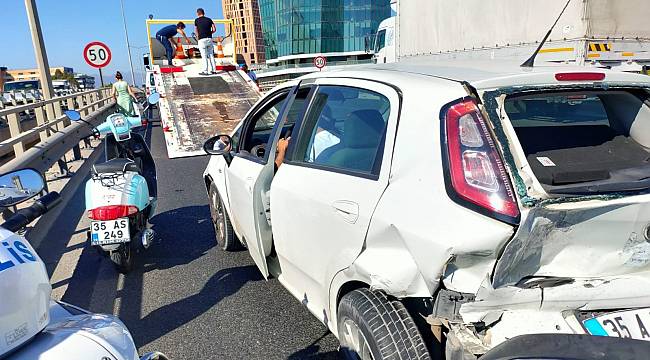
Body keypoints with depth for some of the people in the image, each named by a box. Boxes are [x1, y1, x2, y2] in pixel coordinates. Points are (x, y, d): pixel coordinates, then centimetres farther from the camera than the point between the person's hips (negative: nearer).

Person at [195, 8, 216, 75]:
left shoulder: (197, 20, 2)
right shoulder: (209, 19, 9)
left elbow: (196, 31, 5)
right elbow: (214, 29, 3)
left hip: (202, 40, -3)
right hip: (209, 39, 3)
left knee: (204, 56, -1)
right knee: (211, 55, 10)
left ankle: (205, 71, -1)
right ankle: (212, 70, 12)